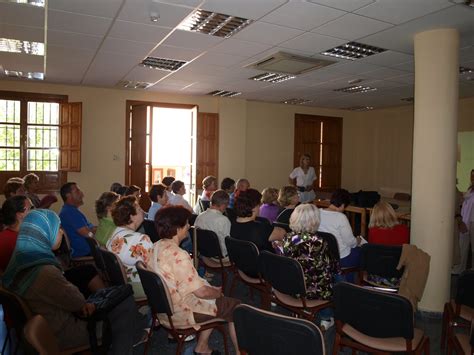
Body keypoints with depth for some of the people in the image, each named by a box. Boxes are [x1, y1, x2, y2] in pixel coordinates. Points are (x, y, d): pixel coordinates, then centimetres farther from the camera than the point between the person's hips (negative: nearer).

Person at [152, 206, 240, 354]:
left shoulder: (157, 246, -2)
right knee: (236, 307, 2)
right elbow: (201, 292, -25)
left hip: (163, 306, 9)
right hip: (180, 312, -9)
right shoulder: (177, 255, -30)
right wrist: (218, 292, -4)